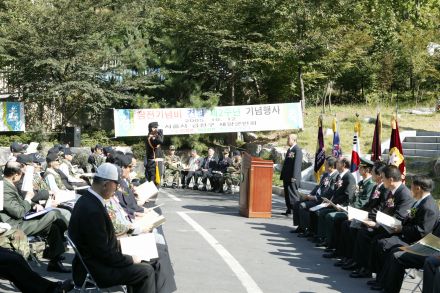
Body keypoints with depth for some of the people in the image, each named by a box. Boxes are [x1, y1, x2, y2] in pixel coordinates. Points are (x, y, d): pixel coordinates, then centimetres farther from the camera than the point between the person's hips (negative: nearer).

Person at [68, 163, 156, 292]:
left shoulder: (87, 199, 2)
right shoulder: (92, 211, -29)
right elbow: (104, 253, -24)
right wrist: (131, 260, -12)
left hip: (93, 260, 10)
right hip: (95, 271, -10)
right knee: (147, 271, -7)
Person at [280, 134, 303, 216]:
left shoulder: (297, 150, -11)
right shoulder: (289, 150, 18)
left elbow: (297, 164, -18)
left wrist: (294, 177, -23)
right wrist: (282, 175, 19)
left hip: (292, 178, -9)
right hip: (287, 177, 9)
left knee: (293, 193, -7)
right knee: (287, 193, 10)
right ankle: (288, 210, 15)